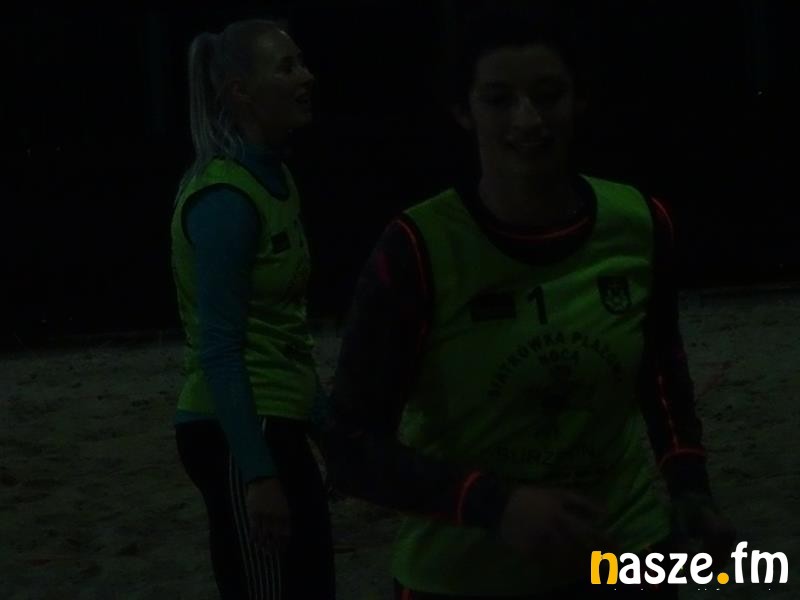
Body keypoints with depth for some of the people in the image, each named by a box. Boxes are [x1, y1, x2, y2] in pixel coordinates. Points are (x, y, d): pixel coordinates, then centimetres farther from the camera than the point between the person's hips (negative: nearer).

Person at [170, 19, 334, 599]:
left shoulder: (276, 179, 10)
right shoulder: (226, 199, -17)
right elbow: (218, 351, -20)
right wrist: (256, 473, -24)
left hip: (274, 425, 9)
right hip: (238, 435, -9)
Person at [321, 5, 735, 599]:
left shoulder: (640, 226, -6)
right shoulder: (419, 251, -16)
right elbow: (353, 444, -15)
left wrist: (689, 485, 1)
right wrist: (496, 506, -26)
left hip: (625, 549, 3)